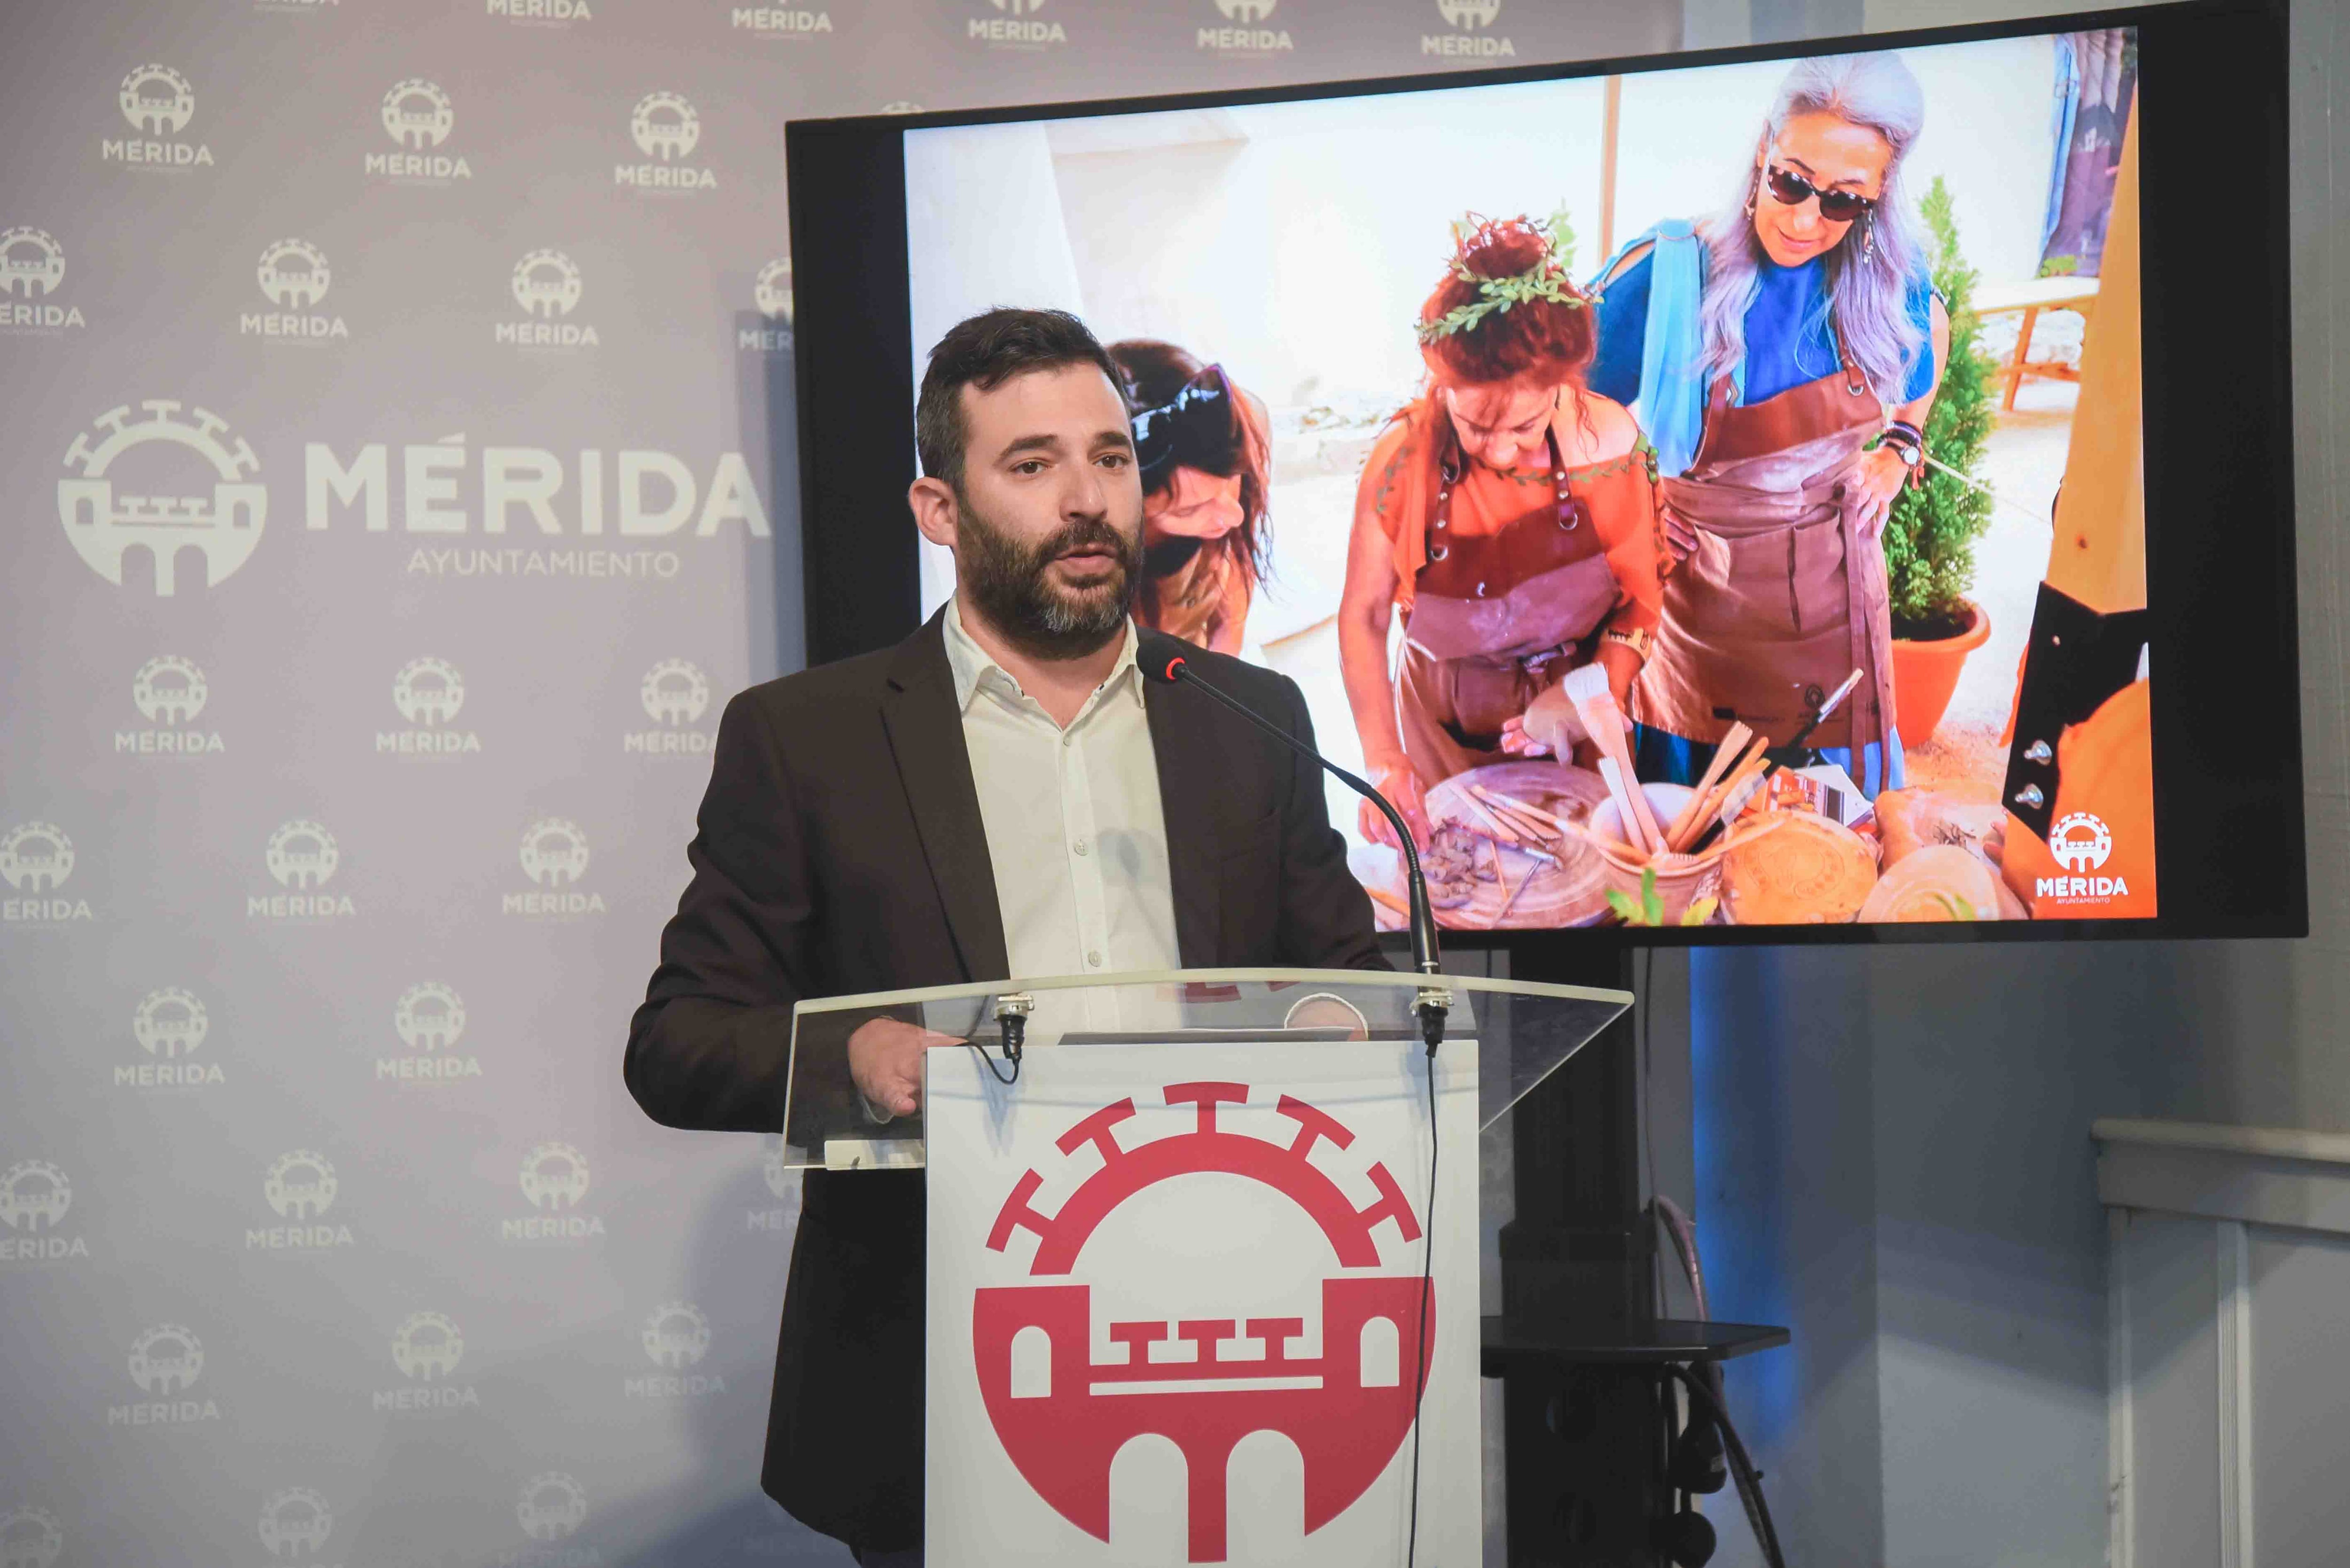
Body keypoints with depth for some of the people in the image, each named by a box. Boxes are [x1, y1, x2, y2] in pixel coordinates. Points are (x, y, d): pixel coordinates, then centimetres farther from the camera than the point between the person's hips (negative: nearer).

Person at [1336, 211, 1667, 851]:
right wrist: (1383, 761, -22)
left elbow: (1640, 599, -7)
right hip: (1446, 724, -1)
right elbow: (1363, 614, -14)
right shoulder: (1405, 457, -24)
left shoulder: (1609, 441, -20)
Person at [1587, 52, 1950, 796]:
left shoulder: (1884, 273, -9)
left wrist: (1899, 446, 8)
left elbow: (1930, 329, 17)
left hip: (1834, 572, 3)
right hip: (1703, 578, -3)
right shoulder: (1671, 273, -21)